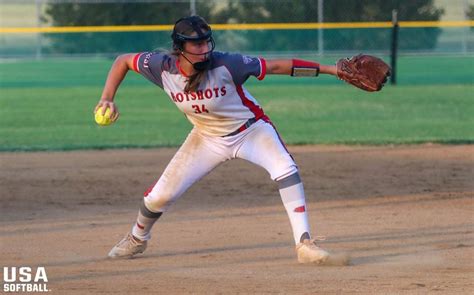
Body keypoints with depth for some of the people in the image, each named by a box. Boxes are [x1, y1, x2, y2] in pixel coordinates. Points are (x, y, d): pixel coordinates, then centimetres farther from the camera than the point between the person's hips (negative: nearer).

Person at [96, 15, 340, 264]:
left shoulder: (225, 65, -30)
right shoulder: (163, 66, -21)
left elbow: (276, 66, -28)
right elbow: (123, 61, -4)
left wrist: (330, 70, -29)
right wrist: (107, 99, -16)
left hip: (251, 130, -3)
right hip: (207, 138, 3)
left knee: (285, 169, -31)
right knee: (160, 196, 1)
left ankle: (304, 244, -29)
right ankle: (137, 239, 34)